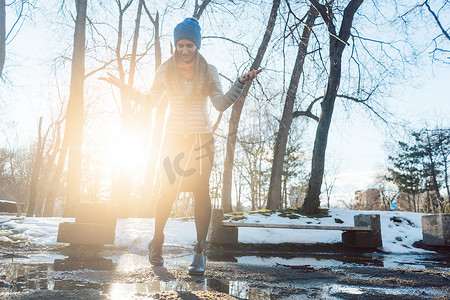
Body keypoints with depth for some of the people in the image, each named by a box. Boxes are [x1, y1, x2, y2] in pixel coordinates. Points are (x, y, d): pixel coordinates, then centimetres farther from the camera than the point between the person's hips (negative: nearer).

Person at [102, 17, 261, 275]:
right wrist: (124, 87, 2)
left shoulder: (208, 71, 5)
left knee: (201, 192, -5)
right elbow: (151, 101, 10)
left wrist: (241, 82, -9)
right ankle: (157, 244, 20)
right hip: (174, 138, 0)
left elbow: (221, 104, -1)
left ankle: (200, 251, 2)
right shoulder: (166, 70, 7)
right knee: (168, 191, -1)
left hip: (202, 139, 0)